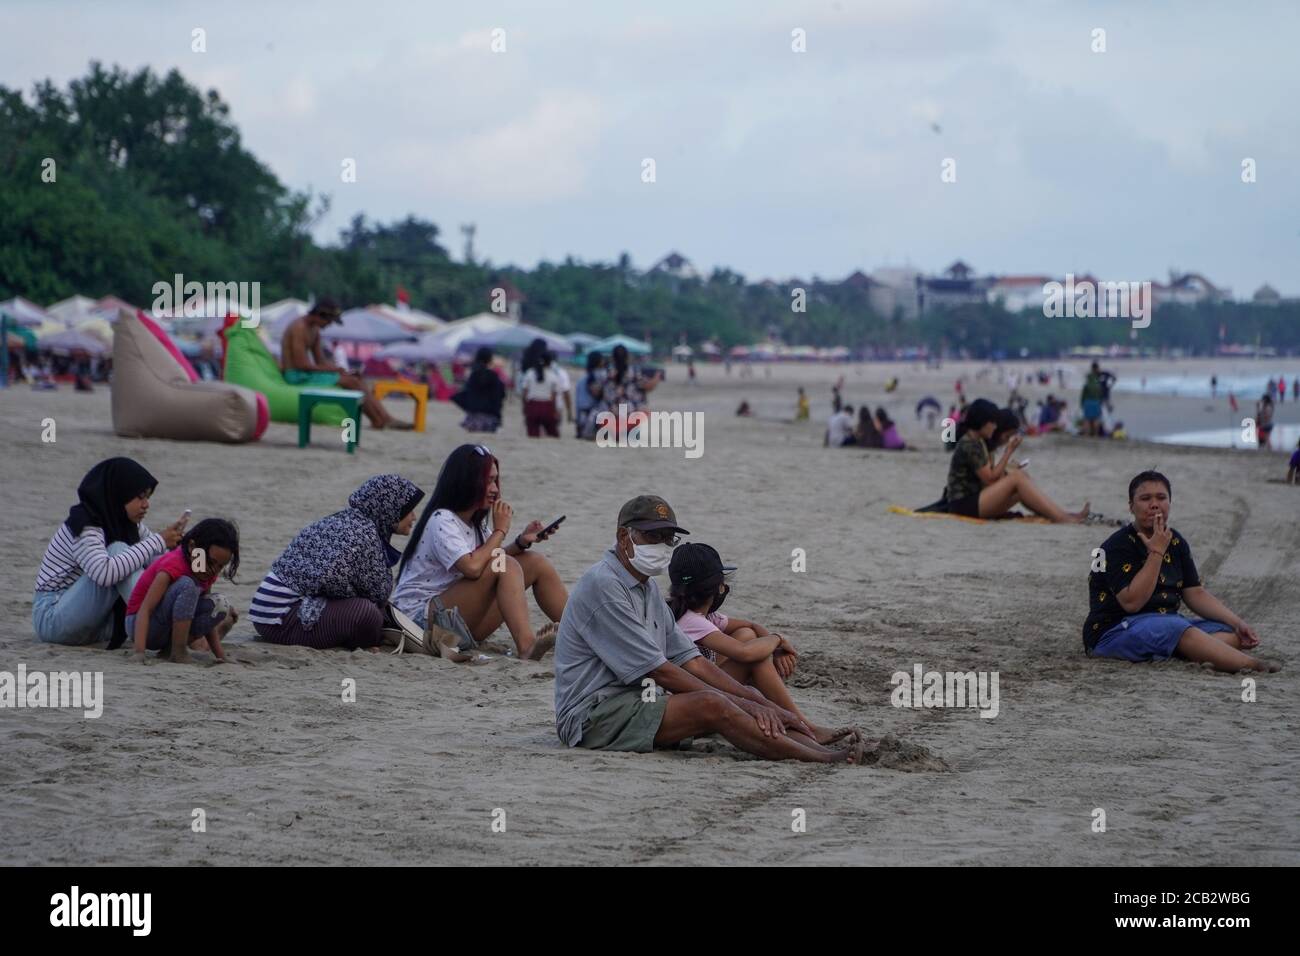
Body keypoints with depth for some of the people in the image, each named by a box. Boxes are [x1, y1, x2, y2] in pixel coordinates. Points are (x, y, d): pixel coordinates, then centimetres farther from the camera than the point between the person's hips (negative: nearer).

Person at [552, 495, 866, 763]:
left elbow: (691, 660, 14)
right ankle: (822, 760, -30)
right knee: (712, 705, -27)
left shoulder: (648, 587, 19)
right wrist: (745, 702, -14)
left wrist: (757, 702, 0)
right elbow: (658, 670, -17)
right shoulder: (602, 585, -14)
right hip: (593, 716, -10)